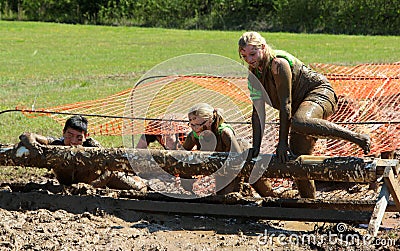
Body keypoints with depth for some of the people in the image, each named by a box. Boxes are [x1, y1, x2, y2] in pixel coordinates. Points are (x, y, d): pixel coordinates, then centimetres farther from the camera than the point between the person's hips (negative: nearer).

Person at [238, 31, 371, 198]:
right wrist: (256, 146, -3)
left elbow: (285, 104, -24)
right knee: (297, 156, 4)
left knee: (299, 123, -39)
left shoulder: (279, 64, -22)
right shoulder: (254, 73, 2)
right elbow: (258, 110, 3)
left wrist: (282, 142, -23)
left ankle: (358, 138, -35)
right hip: (300, 104, 9)